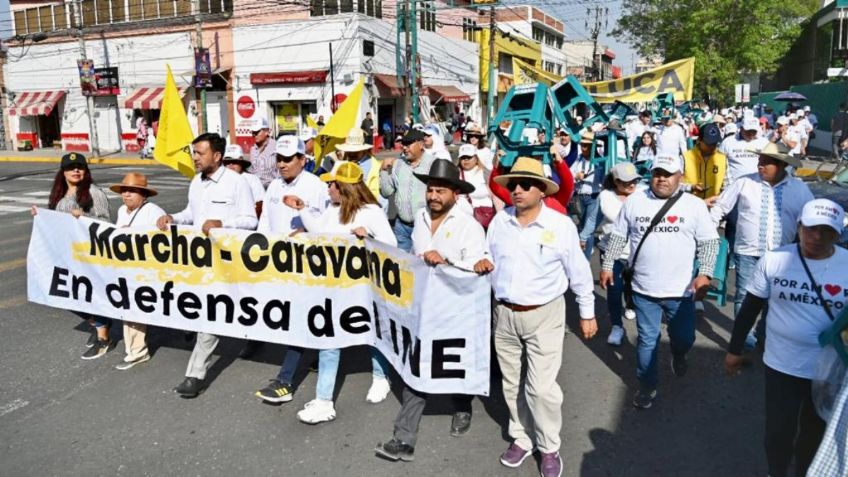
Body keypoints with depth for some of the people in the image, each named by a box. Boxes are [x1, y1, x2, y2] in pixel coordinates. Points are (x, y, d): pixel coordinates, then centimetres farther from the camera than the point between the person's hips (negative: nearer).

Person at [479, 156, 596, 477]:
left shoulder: (561, 225, -10)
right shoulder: (499, 221, 0)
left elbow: (579, 273, -2)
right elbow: (490, 259, 13)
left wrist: (587, 313, 2)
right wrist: (482, 264, -11)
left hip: (544, 315, -4)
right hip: (504, 314, 4)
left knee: (541, 387, -3)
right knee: (512, 383, 15)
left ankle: (549, 447, 19)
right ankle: (521, 437, 35)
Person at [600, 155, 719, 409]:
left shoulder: (694, 205, -2)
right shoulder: (634, 201, 1)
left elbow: (709, 242, -2)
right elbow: (618, 236, 9)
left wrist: (705, 274, -13)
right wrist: (607, 265, 7)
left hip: (681, 290, 0)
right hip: (644, 289, 0)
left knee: (684, 338, 13)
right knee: (647, 340, 8)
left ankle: (678, 355, 49)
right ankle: (647, 386, 27)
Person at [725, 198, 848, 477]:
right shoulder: (774, 259, -10)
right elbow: (750, 307, -1)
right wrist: (735, 349, 3)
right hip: (781, 365, 0)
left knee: (815, 433, 20)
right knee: (778, 430, 10)